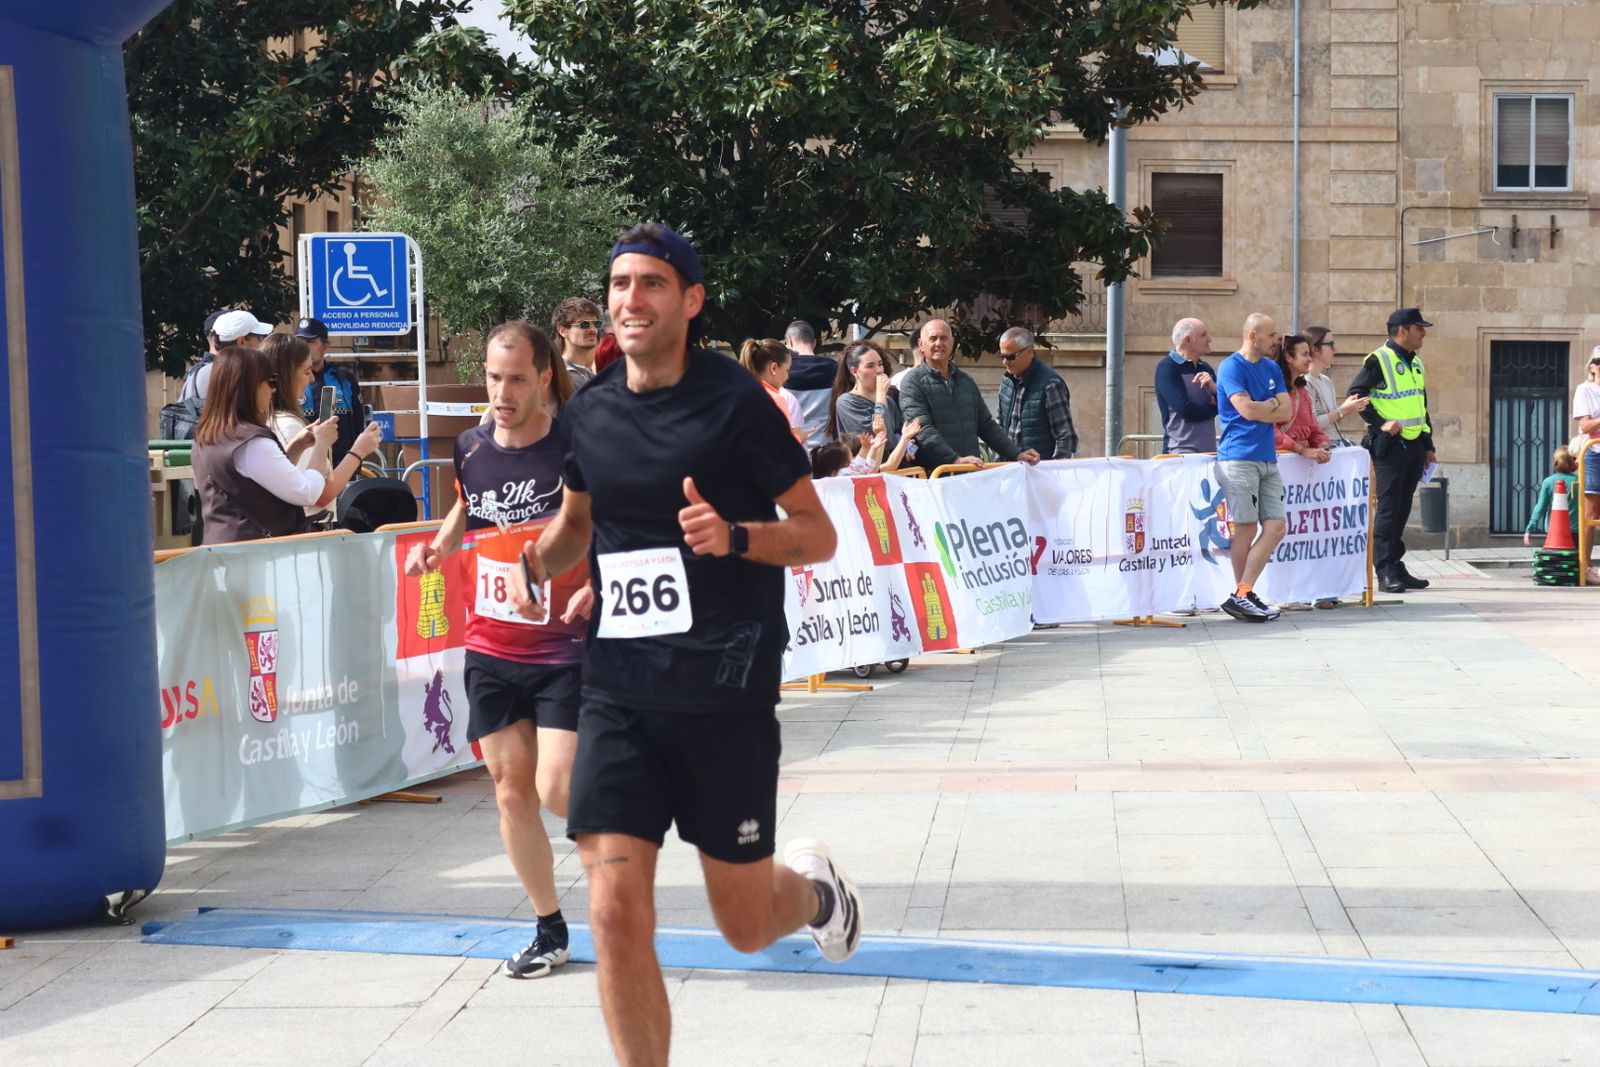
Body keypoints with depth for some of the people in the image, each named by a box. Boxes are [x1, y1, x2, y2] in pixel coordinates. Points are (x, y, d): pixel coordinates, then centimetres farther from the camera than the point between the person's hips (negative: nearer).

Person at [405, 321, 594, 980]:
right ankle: (550, 931, 20)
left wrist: (599, 588, -22)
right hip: (491, 649, 5)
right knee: (511, 789, 6)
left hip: (566, 648, -5)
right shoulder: (471, 448, 2)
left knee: (559, 790, -14)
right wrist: (439, 547, 6)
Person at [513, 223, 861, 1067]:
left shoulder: (734, 401, -7)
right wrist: (539, 560, 3)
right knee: (616, 918, -7)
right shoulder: (589, 414, 6)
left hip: (725, 691, -3)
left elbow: (819, 536, -5)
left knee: (745, 926, 8)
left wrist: (734, 537, -24)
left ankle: (813, 887, 44)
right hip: (619, 690, 4)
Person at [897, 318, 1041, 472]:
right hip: (934, 475, -5)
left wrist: (1017, 454, 12)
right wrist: (955, 460, -25)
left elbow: (986, 425, 23)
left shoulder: (965, 381, 19)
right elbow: (923, 430, -13)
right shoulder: (913, 382, -1)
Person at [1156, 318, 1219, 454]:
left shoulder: (1206, 369, 17)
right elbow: (1185, 409, -15)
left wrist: (1213, 387, -9)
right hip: (1180, 452, -6)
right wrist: (1213, 407, 3)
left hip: (1209, 451, 6)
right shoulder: (1167, 368, -5)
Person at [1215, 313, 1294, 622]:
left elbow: (1287, 412, 9)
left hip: (1268, 458, 7)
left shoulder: (1272, 368, 17)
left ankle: (1243, 595, -1)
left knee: (1275, 527, -2)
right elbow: (1247, 409, -17)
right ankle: (1242, 596, 2)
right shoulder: (1232, 367, -5)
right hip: (1239, 456, -7)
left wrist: (1259, 409, -5)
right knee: (1246, 527, -5)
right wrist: (1273, 404, 0)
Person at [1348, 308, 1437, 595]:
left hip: (1414, 445, 8)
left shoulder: (1416, 364, 17)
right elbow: (1356, 394, -14)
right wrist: (1380, 423, -20)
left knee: (1402, 509, 10)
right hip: (1389, 444, -8)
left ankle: (1397, 568, 15)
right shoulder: (1378, 361, -9)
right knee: (1388, 508, -8)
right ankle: (1385, 572, -6)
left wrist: (1428, 446, 21)